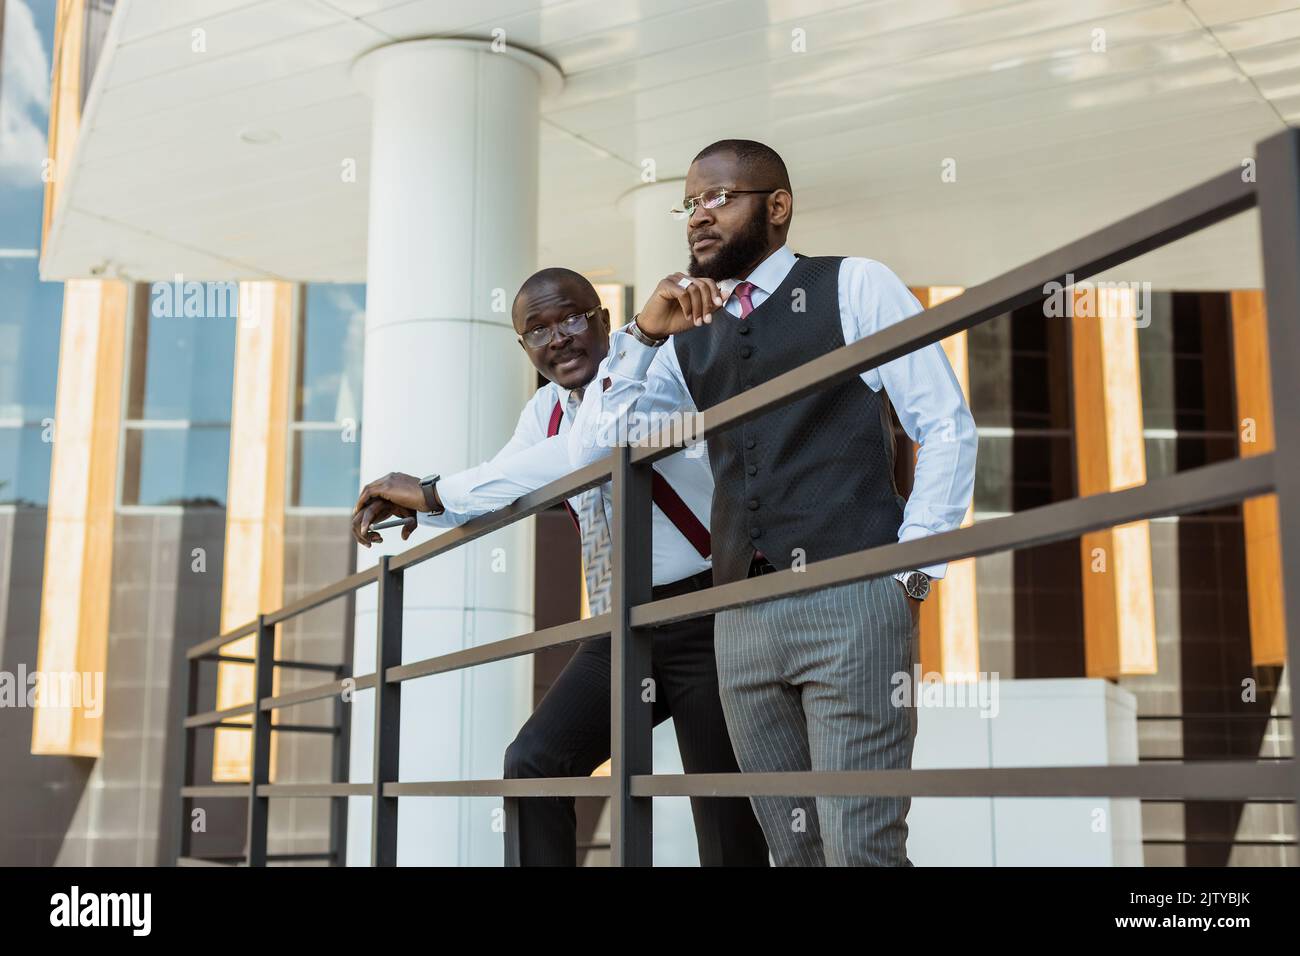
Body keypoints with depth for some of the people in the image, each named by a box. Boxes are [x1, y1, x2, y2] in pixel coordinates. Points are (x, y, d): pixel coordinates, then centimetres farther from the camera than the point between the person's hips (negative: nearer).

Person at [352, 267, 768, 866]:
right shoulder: (545, 411, 11)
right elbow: (493, 492, 15)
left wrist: (435, 492, -28)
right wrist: (409, 504, -7)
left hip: (704, 620, -6)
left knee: (725, 817, -4)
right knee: (533, 761, -9)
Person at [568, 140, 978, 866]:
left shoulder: (855, 287, 4)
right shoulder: (690, 335, 16)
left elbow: (948, 427, 1)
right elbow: (589, 450, 10)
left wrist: (911, 572, -7)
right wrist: (644, 335, -2)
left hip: (852, 601, -5)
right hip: (743, 619, 5)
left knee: (862, 849, -8)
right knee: (795, 849, 10)